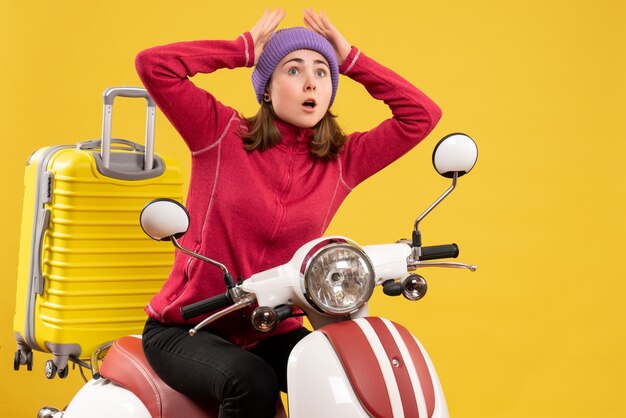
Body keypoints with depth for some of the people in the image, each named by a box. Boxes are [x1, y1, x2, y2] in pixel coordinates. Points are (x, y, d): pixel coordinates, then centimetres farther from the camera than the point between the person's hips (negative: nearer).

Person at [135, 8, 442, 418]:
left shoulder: (342, 161, 2)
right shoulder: (222, 134, -6)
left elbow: (423, 114, -2)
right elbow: (153, 64, -17)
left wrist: (351, 60, -2)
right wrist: (244, 49, -10)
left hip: (273, 333, 4)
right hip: (188, 328, -3)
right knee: (252, 383, -34)